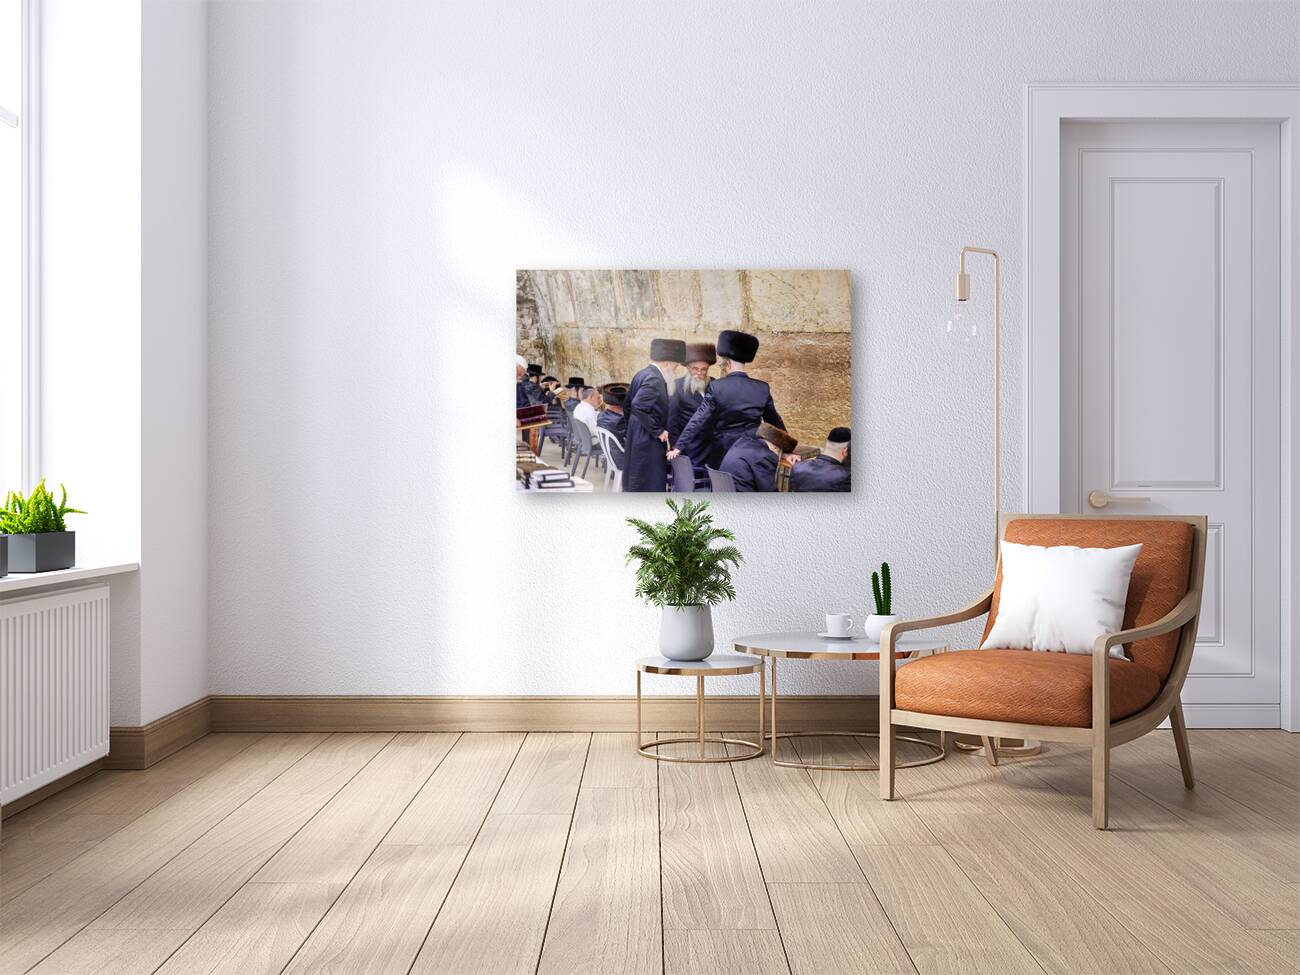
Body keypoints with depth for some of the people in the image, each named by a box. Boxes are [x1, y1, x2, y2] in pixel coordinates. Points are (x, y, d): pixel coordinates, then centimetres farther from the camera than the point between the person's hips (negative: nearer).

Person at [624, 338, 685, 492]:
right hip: (649, 445, -10)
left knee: (634, 486, 15)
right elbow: (638, 406, -27)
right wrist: (657, 431, -19)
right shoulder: (654, 379, -17)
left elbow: (628, 404, 18)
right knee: (651, 486, -6)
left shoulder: (642, 375, 11)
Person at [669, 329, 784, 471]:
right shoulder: (763, 388, 2)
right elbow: (775, 422, 11)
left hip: (723, 455, -3)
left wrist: (679, 447, -7)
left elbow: (698, 421, -10)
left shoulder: (716, 387, -8)